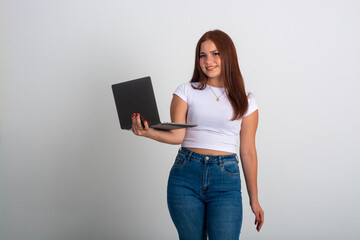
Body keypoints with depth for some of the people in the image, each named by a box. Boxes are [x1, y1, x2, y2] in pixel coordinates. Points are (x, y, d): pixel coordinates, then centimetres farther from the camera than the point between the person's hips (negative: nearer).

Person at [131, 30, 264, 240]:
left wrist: (254, 199, 11)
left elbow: (248, 152, 10)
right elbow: (177, 135, -3)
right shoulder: (187, 91, 8)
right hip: (186, 175, 1)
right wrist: (149, 132, -24)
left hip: (226, 179, 0)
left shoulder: (245, 101, 9)